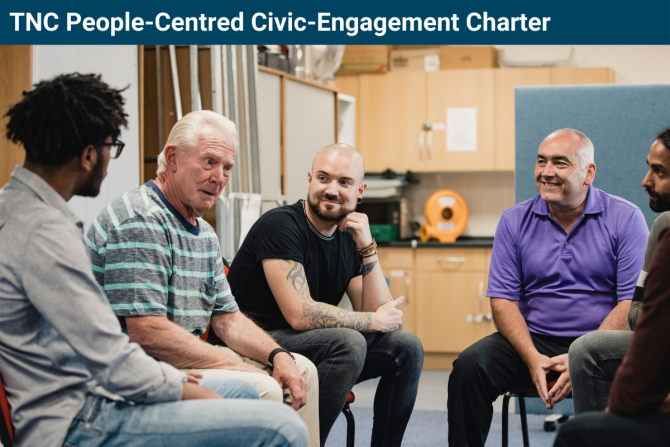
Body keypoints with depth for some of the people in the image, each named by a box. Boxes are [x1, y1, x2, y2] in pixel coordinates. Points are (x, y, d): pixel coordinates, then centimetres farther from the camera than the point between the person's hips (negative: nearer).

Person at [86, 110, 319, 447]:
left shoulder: (204, 233, 14)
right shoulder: (140, 220, -19)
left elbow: (228, 319, 17)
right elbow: (146, 333, -26)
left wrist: (278, 355, -2)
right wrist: (236, 366, -19)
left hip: (182, 359, 10)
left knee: (302, 371, 10)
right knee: (261, 389, -25)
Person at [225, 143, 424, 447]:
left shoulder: (349, 239, 7)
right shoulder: (280, 225, -16)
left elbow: (380, 313, 0)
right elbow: (300, 315, -24)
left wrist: (367, 248, -11)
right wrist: (375, 321, -12)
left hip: (315, 348, 8)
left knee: (406, 347, -2)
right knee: (348, 342, -30)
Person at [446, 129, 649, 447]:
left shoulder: (626, 218, 0)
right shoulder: (514, 221, 8)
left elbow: (633, 303, -7)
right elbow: (503, 299, 3)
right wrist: (533, 358, -14)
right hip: (534, 340, 3)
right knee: (469, 366, -21)